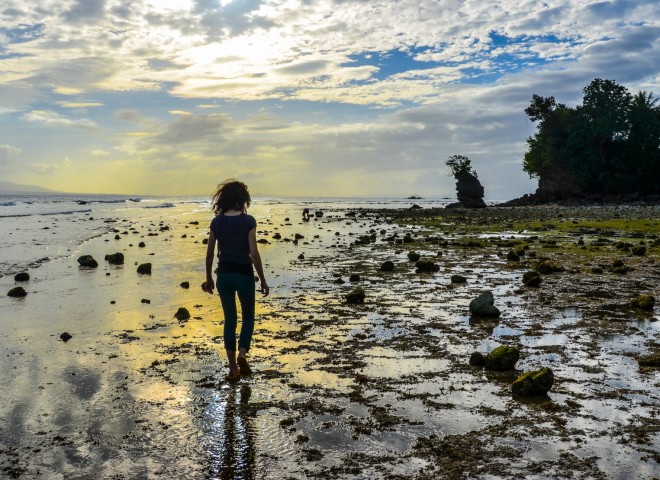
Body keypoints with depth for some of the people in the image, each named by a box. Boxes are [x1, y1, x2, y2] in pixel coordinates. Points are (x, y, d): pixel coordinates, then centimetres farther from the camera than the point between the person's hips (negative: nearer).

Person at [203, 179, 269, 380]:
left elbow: (210, 253, 4)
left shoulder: (217, 222, 1)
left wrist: (209, 278, 16)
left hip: (224, 274, 3)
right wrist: (262, 279, -4)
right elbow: (254, 253, -12)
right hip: (243, 273, -3)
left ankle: (233, 367, 15)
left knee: (230, 319, 13)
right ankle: (242, 353, -7)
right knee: (248, 316, 16)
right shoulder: (248, 221, -10)